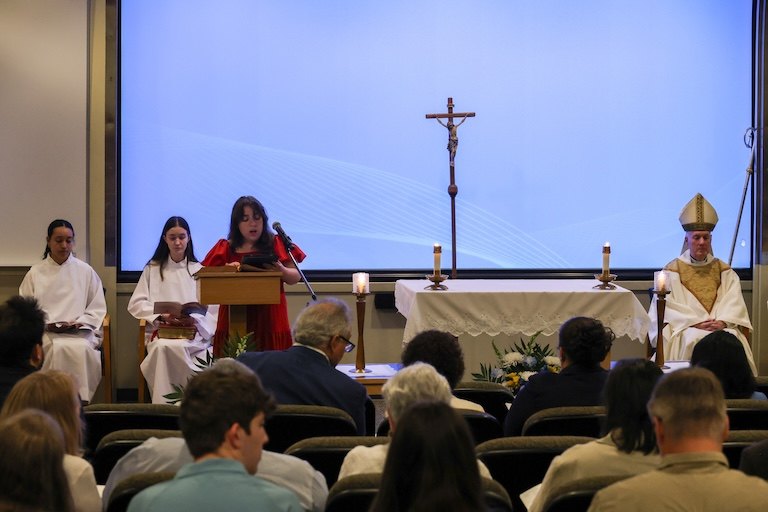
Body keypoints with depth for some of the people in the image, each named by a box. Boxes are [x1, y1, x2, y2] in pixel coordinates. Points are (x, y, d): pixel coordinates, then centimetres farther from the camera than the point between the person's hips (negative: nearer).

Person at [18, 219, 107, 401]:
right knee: (55, 349, -35)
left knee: (82, 349, -34)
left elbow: (98, 308, 11)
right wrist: (46, 324, -9)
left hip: (79, 332, 0)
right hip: (45, 332, 0)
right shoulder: (36, 273, 13)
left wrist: (79, 323, -6)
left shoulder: (85, 271, 13)